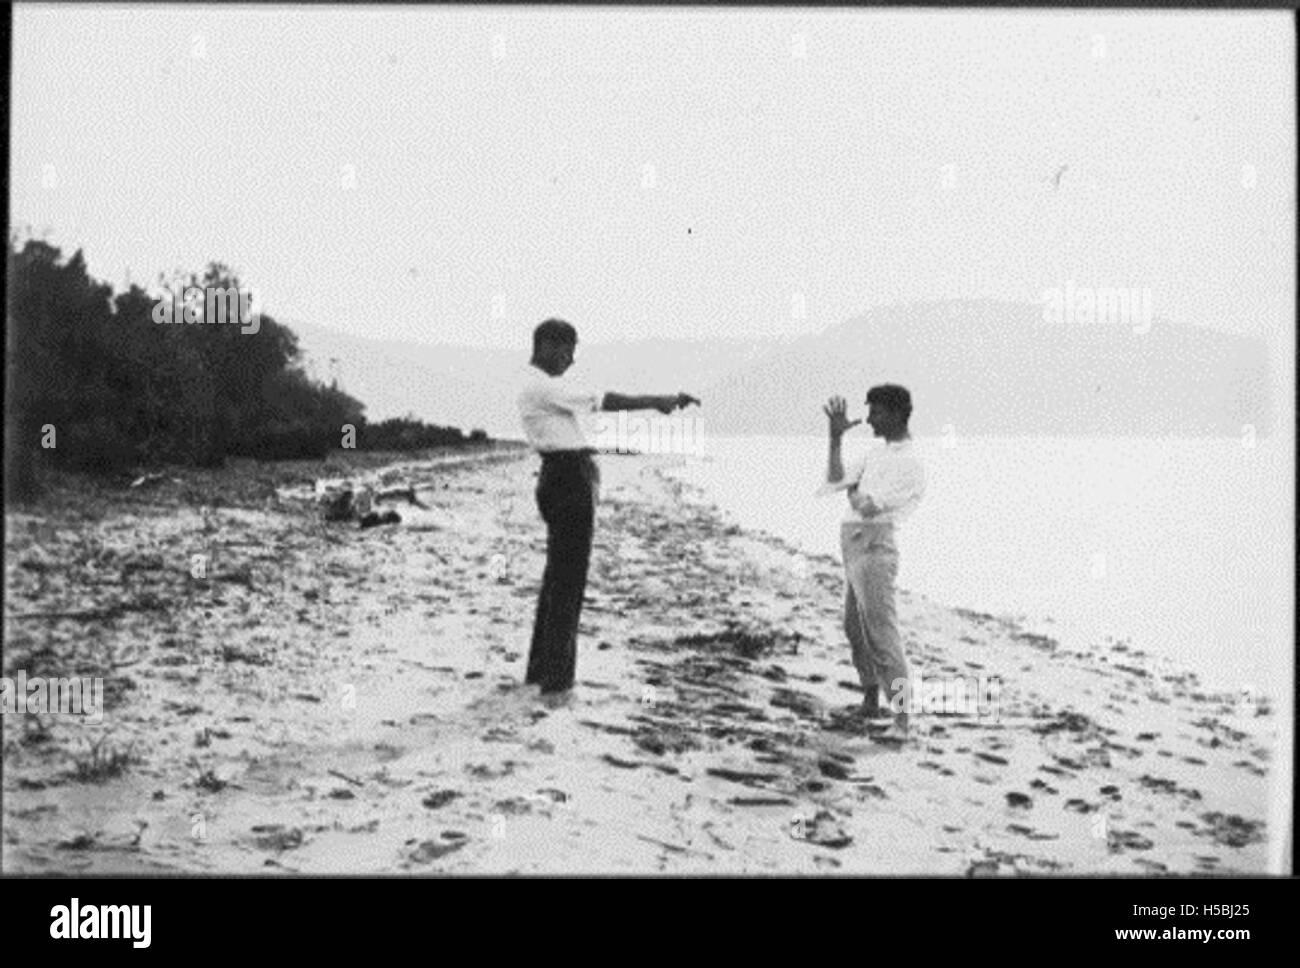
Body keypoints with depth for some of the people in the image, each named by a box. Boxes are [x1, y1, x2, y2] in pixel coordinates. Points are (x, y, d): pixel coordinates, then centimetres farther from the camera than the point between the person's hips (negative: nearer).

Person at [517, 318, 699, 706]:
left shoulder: (551, 386, 19)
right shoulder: (542, 386, -13)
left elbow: (597, 402, 16)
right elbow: (601, 401, -15)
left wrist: (659, 401, 11)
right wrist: (656, 402, -9)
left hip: (566, 480, 11)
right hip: (567, 479, -11)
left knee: (559, 577, 17)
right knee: (567, 580, -7)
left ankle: (540, 670, 27)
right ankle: (556, 681, -4)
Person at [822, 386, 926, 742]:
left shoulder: (909, 465, -12)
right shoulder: (876, 456, 18)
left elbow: (868, 508, -18)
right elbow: (834, 481, 20)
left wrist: (854, 495, 4)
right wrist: (835, 437, 14)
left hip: (873, 548, -10)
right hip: (855, 548, 10)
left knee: (880, 632, -16)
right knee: (855, 628, 20)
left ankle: (901, 719, -20)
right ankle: (870, 704, 35)